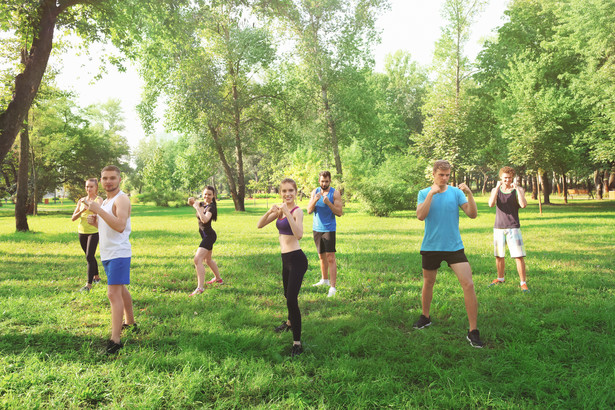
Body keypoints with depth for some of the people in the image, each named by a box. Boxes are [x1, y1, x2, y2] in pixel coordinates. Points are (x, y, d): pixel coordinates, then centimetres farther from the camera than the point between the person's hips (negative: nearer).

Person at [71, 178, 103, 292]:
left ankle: (88, 285, -12)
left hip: (93, 232, -5)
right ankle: (96, 277, 31)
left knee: (89, 257, -12)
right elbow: (73, 218, 6)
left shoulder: (98, 199, -3)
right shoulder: (81, 200, 9)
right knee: (90, 256, 15)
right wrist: (81, 211, -11)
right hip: (82, 231, 5)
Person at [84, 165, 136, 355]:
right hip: (107, 253, 10)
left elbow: (120, 226, -28)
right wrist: (95, 221, 4)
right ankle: (130, 323, 37)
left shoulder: (121, 199, -13)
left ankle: (115, 341, -15)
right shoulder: (105, 201, 16)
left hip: (119, 253, -10)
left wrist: (99, 210, -30)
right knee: (121, 289, 21)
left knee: (114, 293, -15)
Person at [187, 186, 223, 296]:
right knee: (208, 259, 26)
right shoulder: (202, 204, 7)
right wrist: (192, 201, 3)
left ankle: (200, 287, -23)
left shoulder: (211, 207, -17)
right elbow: (192, 203, 26)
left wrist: (197, 207, -30)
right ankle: (218, 279, 45)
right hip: (205, 236, 10)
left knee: (197, 259, -20)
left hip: (209, 235, -10)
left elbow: (205, 219, -34)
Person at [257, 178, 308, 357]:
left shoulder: (297, 211, -13)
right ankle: (290, 322, 51)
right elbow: (260, 225, 4)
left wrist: (287, 213, -33)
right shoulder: (280, 209, 9)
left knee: (291, 299, -12)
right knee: (288, 295, 25)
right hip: (286, 259, 8)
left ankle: (297, 343, -4)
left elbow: (299, 234, -31)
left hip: (296, 259, -8)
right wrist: (270, 211, -13)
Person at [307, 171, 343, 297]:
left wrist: (328, 203, -25)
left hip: (329, 229, -5)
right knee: (321, 256, 17)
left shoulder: (335, 193, -7)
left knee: (330, 257, -9)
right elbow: (309, 210, -1)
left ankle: (333, 287, -8)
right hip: (317, 229, 5)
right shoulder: (315, 192, 5)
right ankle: (324, 279, 34)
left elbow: (339, 213, -11)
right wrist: (315, 200, -19)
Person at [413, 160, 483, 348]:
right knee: (428, 283, 16)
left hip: (454, 246, 0)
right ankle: (425, 317, 40)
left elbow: (472, 214, -7)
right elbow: (420, 216, -15)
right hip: (430, 247, 1)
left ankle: (473, 331, -4)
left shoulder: (456, 192, 1)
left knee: (468, 284, -11)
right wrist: (431, 194, -20)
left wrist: (469, 194, -20)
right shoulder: (424, 193, 1)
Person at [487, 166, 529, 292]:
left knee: (519, 256, -8)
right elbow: (491, 204, -13)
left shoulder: (518, 190, 2)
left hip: (513, 227, -2)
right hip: (498, 227, 2)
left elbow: (523, 205, -16)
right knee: (499, 256, 12)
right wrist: (497, 187, -15)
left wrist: (517, 188, -16)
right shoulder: (495, 190, 6)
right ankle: (500, 278, 30)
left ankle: (523, 283, 1)